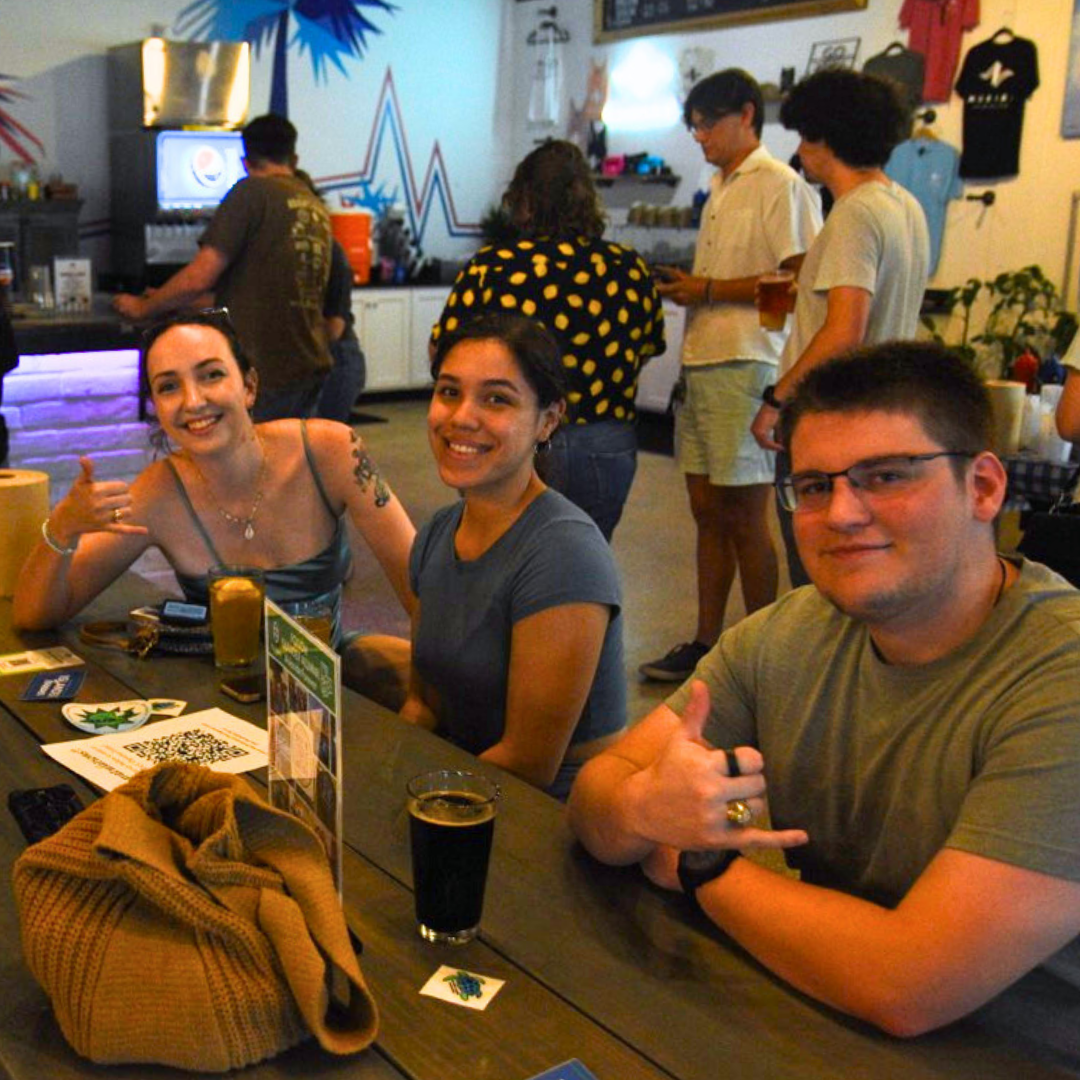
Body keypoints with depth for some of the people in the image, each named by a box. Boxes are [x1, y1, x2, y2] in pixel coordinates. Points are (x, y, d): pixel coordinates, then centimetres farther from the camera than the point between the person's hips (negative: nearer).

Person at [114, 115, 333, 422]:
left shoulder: (253, 191, -6)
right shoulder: (317, 208, 16)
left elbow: (200, 276, -12)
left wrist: (144, 308, 5)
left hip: (265, 371, -8)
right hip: (311, 366, 8)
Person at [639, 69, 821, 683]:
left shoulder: (780, 185, -7)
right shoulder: (721, 190, 21)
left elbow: (798, 280, -16)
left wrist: (708, 290, -13)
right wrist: (684, 287, 7)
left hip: (745, 367, -9)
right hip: (701, 365, 9)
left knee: (746, 519, -3)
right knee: (708, 512, 12)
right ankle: (707, 645, 21)